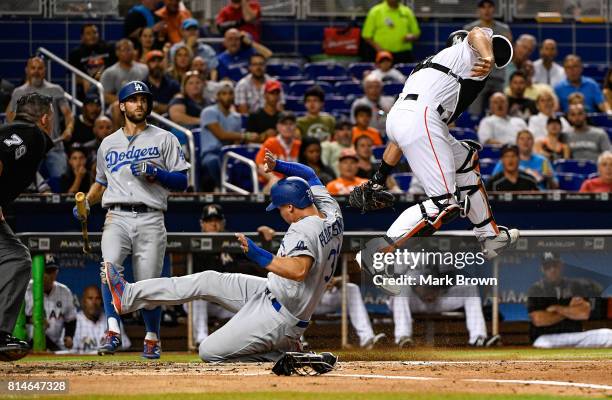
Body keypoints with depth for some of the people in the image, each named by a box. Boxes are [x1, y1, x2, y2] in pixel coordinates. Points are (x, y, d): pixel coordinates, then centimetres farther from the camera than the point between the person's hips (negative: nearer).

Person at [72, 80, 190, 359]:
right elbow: (101, 182, 30)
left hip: (150, 218, -1)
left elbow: (181, 182, 6)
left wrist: (155, 173, -11)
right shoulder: (108, 143, 20)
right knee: (110, 264, -27)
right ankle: (113, 331, -28)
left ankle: (152, 337, 20)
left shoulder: (164, 139, 10)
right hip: (117, 217, 1)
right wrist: (86, 202, 12)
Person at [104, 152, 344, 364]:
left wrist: (260, 257, -39)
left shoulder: (303, 230, -25)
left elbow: (299, 269, -43)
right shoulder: (332, 214, 3)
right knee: (209, 281, 12)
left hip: (277, 317, -10)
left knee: (209, 352, -6)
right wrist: (279, 166, 8)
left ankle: (285, 354, 0)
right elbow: (308, 176, 20)